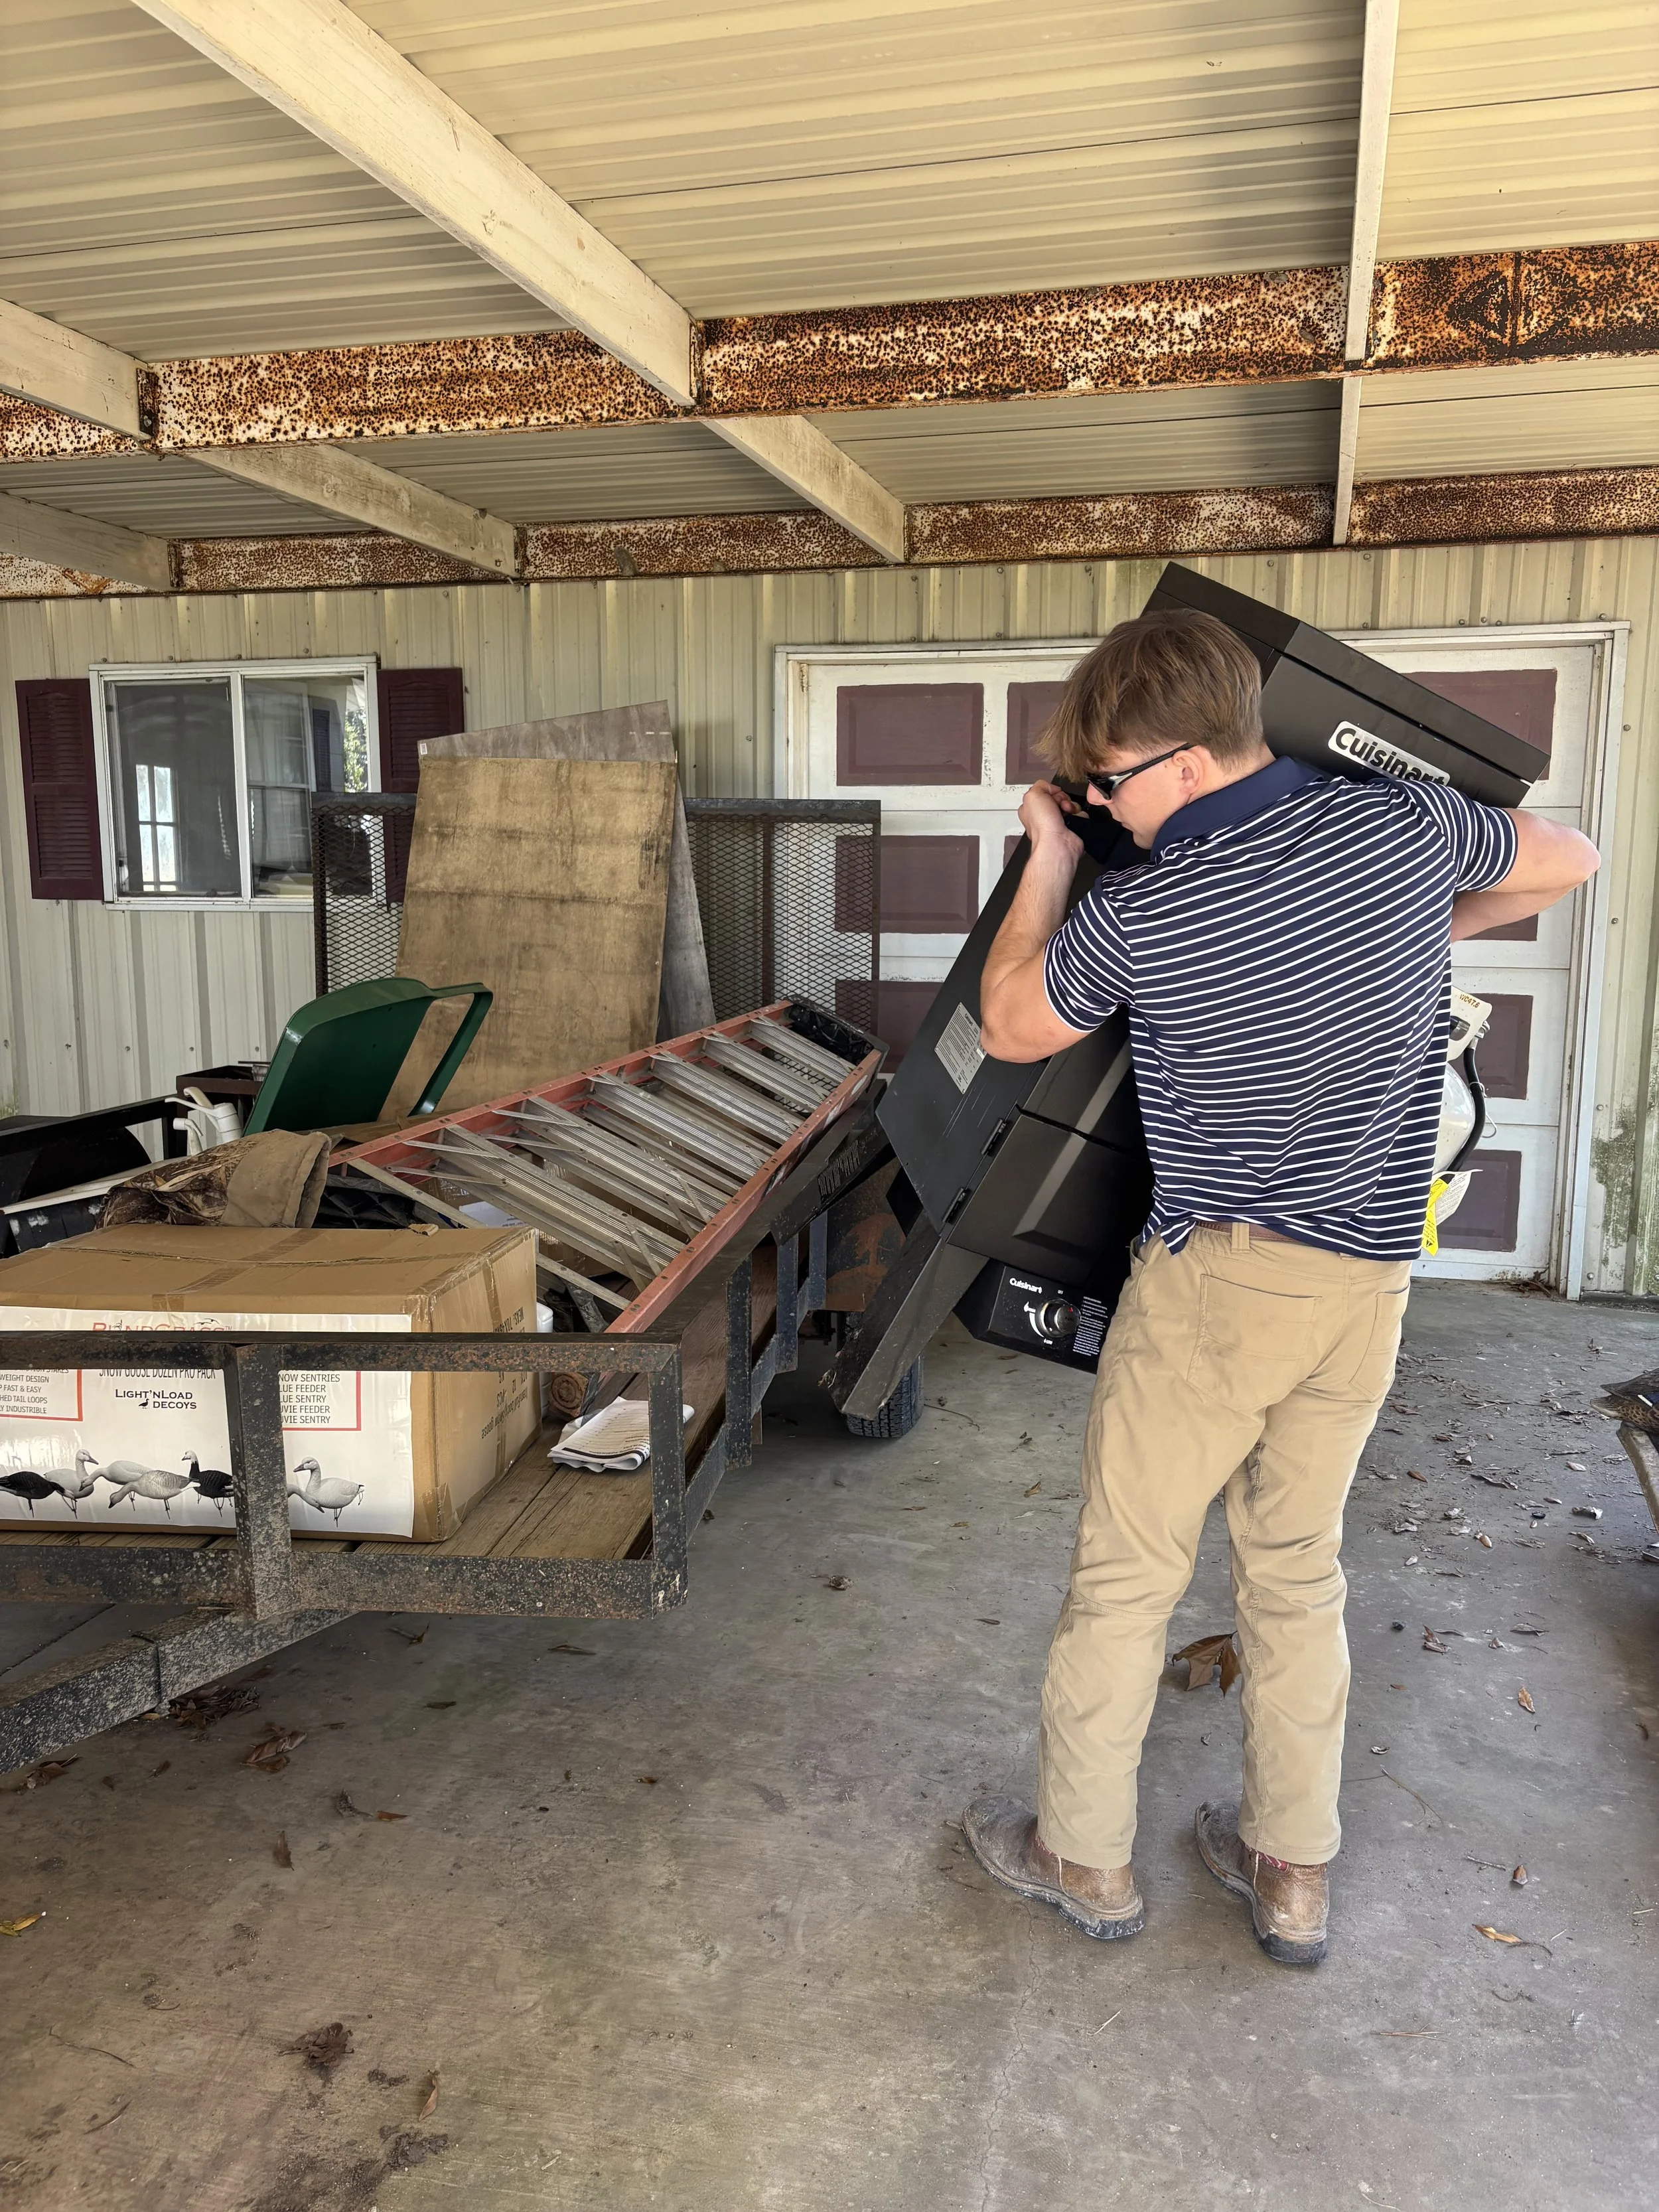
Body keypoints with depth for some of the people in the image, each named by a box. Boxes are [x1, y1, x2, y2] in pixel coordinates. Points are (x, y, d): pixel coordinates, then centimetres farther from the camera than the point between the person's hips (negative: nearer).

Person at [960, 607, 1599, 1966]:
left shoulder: (1135, 917, -16)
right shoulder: (1406, 826, -5)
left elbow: (1009, 1028, 2)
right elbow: (1566, 862, 15)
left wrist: (1047, 862, 9)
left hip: (1220, 1272, -5)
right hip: (1374, 1272, 5)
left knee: (1127, 1570, 11)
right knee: (1298, 1569, 18)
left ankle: (1082, 1855, 26)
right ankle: (1292, 1872, 30)